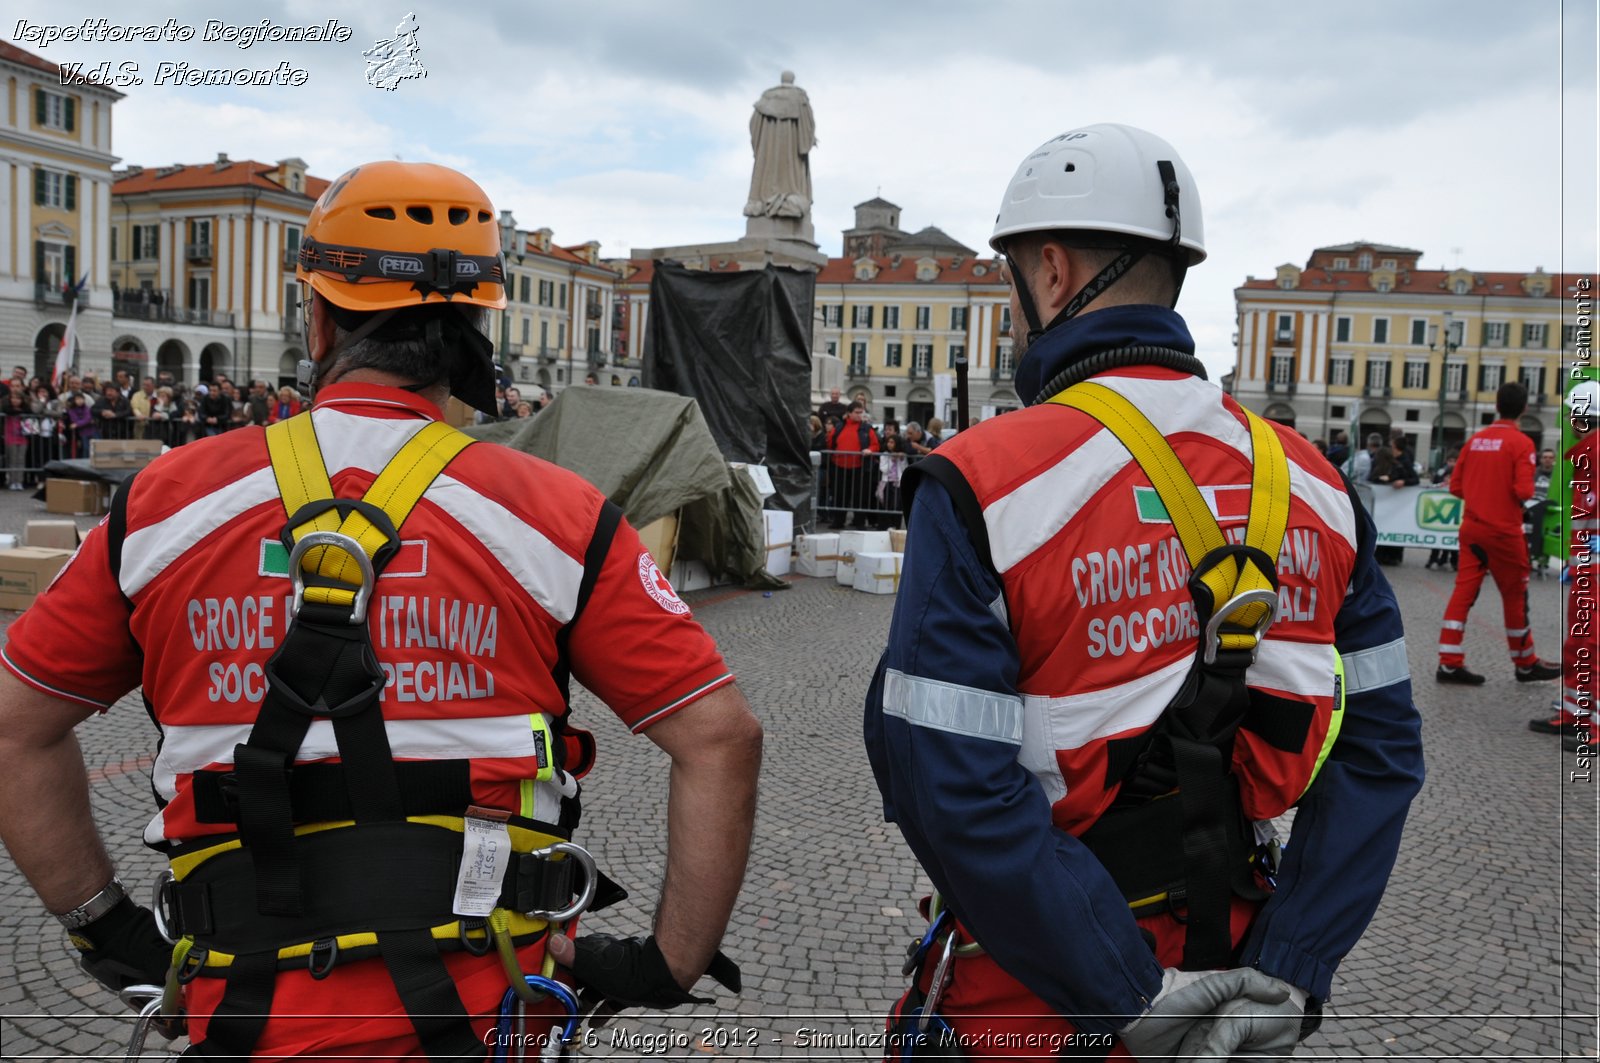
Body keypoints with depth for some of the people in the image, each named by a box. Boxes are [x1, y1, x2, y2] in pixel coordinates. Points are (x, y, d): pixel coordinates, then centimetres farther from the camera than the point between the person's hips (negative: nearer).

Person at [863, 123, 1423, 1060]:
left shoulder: (981, 483, -20)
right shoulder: (1311, 482, -2)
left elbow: (953, 788, -25)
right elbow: (1383, 745, -3)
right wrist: (1285, 978, -5)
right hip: (1232, 964, 5)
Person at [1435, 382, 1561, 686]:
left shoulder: (1475, 440, 6)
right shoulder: (1521, 442, -10)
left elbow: (1455, 486, 8)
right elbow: (1524, 491, -17)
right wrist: (1522, 493, 4)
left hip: (1471, 528, 5)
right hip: (1503, 531, -5)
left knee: (1464, 592, 4)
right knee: (1515, 597, 9)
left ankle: (1450, 664, 1)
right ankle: (1526, 665, 23)